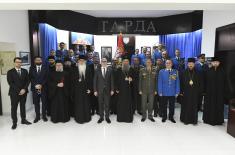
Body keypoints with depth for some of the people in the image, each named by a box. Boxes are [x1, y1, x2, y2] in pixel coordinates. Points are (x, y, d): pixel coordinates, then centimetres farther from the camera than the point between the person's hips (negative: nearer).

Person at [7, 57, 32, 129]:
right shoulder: (10, 72, -2)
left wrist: (24, 89, -10)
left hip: (24, 92, 3)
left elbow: (27, 81, 4)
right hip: (14, 93, -3)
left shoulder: (25, 71, 8)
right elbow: (10, 83, -9)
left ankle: (23, 120, 24)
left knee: (23, 106, 12)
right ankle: (14, 123, 15)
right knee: (14, 108, 4)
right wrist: (18, 91, -15)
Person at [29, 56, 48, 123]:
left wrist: (41, 85, -12)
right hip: (34, 88, 1)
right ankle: (37, 116, 17)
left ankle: (44, 116, 17)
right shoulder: (32, 68, 8)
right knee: (36, 103, 6)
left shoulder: (45, 67, 4)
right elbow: (30, 78, 3)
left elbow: (46, 77, -2)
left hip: (43, 87, -1)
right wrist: (35, 85, -10)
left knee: (44, 102, 4)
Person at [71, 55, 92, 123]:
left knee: (86, 103, 7)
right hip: (77, 89, 0)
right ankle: (79, 118, 17)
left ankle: (86, 117, 21)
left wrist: (90, 88, -5)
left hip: (85, 89, 1)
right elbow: (72, 79, 1)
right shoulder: (75, 69, 2)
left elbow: (90, 79, 1)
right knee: (78, 103, 3)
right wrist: (73, 89, -6)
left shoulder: (88, 69, 3)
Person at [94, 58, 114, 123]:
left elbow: (112, 80, 0)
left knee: (107, 104, 8)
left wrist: (112, 89, -3)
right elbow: (95, 81, 1)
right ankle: (101, 117, 23)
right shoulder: (97, 70, 1)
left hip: (107, 90, 0)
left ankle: (107, 117, 22)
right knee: (100, 104, 9)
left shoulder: (110, 69, 0)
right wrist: (95, 90, -3)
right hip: (100, 90, 1)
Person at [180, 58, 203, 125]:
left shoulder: (197, 73, 4)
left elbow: (200, 83, 5)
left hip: (195, 93, 1)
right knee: (186, 106, 3)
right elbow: (181, 83, 0)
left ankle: (194, 120, 17)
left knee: (194, 106, 5)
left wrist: (200, 91, -2)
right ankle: (185, 119, 14)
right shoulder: (184, 73, 1)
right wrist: (181, 91, -5)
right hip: (186, 92, -1)